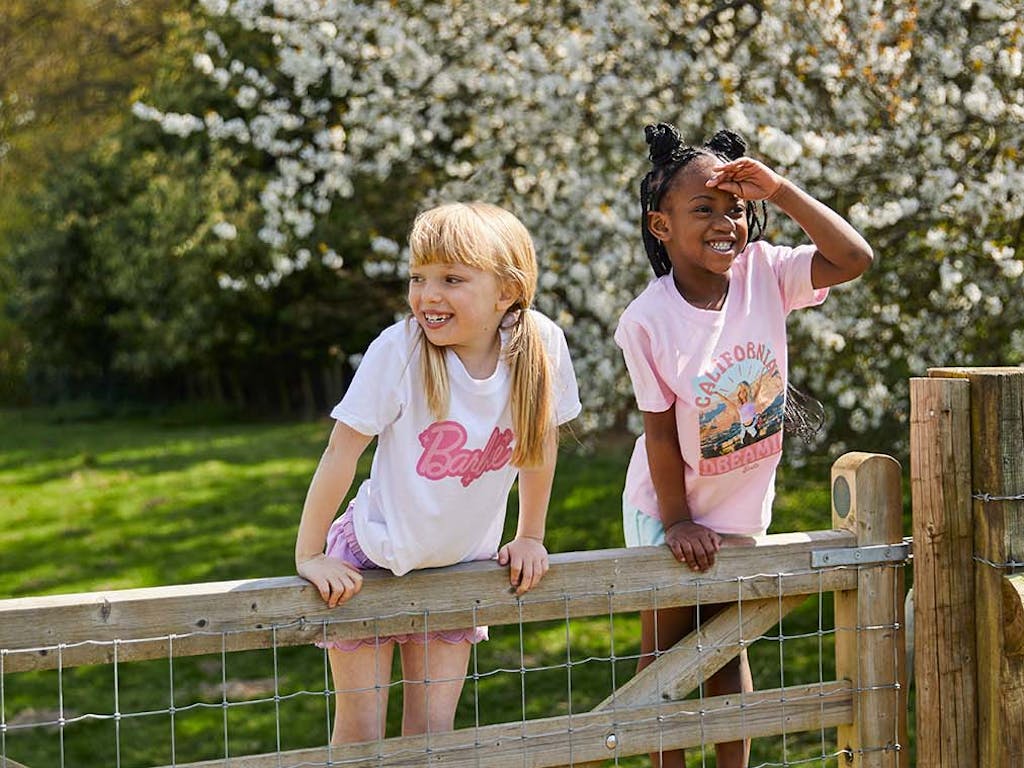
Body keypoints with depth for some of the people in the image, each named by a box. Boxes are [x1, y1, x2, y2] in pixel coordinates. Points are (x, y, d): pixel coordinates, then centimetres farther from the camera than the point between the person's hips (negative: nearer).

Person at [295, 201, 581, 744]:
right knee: (359, 734, 1)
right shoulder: (399, 349, -24)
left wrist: (530, 538, 7)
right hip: (371, 557, -2)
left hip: (458, 566, 2)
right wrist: (309, 556, -14)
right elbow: (343, 450, -18)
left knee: (432, 730, 3)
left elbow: (542, 436, 0)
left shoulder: (540, 345, -17)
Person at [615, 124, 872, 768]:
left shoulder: (764, 273, -14)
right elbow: (661, 430, -17)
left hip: (743, 504, 3)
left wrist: (780, 192, -29)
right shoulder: (648, 322, -24)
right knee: (668, 644, 10)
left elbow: (855, 258, -25)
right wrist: (676, 521, -11)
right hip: (671, 507, -3)